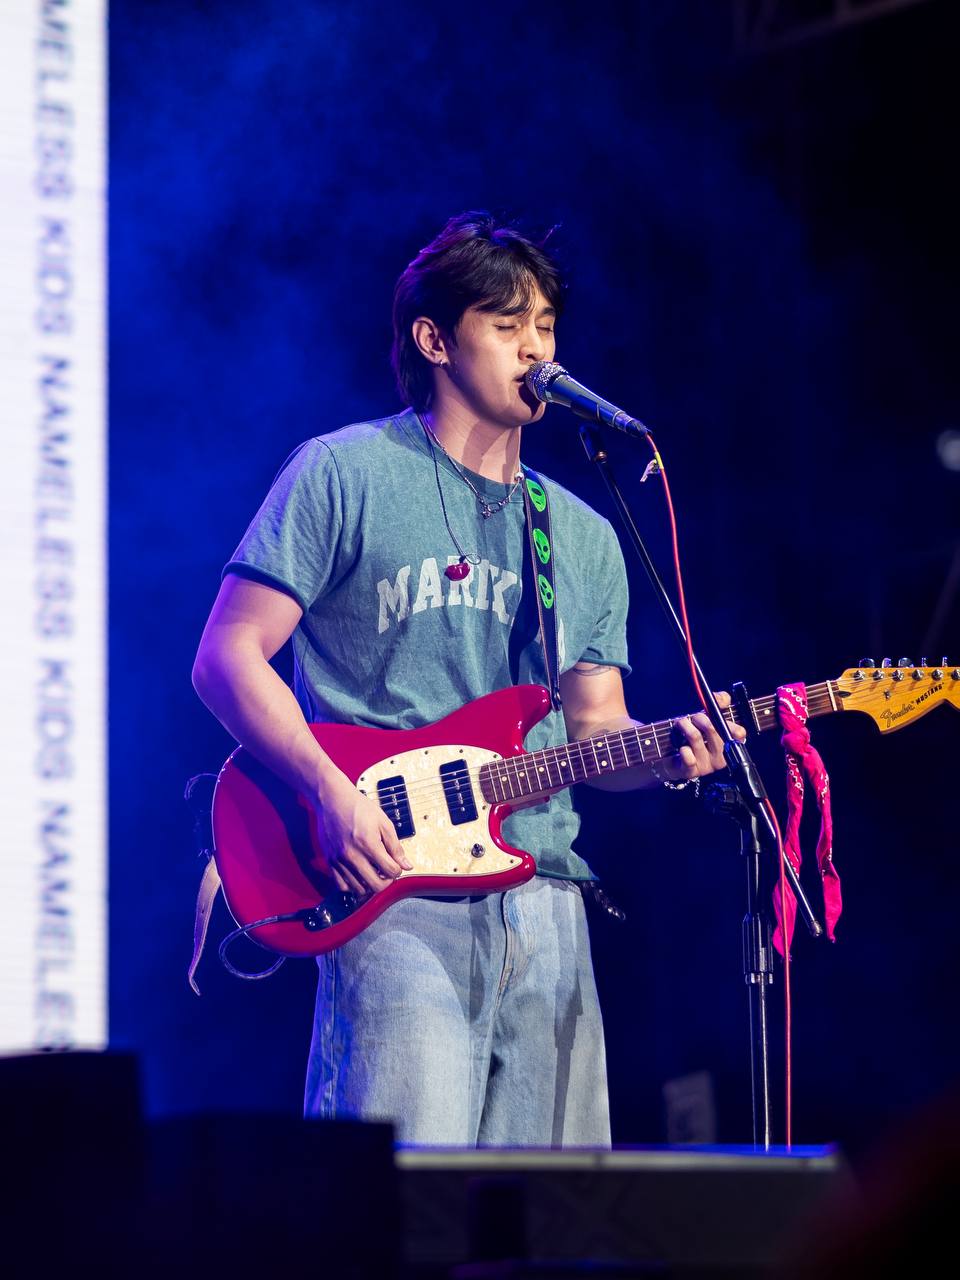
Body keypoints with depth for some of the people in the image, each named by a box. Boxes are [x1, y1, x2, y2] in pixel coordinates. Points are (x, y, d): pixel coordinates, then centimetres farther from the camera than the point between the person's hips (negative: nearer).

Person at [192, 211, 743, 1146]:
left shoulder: (584, 538, 21)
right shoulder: (343, 476, 4)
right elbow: (228, 655, -1)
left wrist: (664, 753, -3)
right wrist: (332, 794, -14)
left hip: (543, 901, 6)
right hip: (392, 892, -5)